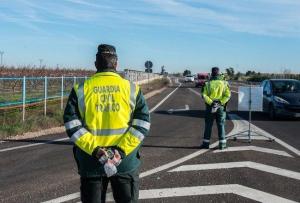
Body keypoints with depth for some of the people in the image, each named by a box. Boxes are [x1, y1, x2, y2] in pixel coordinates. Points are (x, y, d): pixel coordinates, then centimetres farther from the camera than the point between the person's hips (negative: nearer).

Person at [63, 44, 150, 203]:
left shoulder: (81, 89, -1)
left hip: (90, 162, 1)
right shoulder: (131, 88, -1)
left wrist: (94, 149, -12)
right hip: (126, 162, 0)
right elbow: (142, 123, -8)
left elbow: (72, 124, -8)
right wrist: (122, 149, -12)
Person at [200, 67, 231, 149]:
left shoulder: (208, 84, -1)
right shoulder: (224, 83, 0)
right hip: (221, 107, 0)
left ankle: (206, 143, 10)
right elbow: (227, 95, -10)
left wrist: (211, 102, -14)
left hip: (210, 107, 0)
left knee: (208, 125, 7)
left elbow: (204, 95, -11)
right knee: (221, 125, 6)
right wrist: (221, 102, -12)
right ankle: (222, 144, 6)